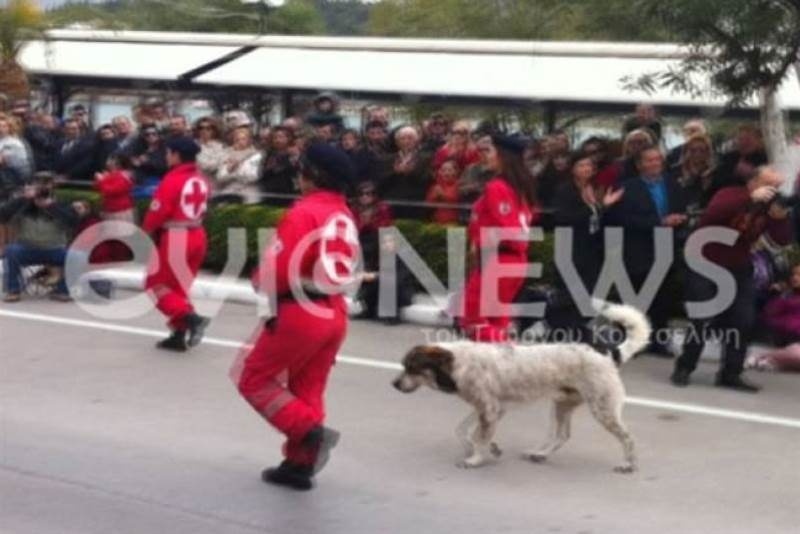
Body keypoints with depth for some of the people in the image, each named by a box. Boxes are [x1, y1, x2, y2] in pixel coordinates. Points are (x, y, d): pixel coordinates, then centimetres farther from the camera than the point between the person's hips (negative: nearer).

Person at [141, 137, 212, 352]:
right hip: (197, 236, 8)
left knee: (156, 284, 5)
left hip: (175, 238, -8)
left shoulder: (173, 179, -17)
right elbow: (201, 208, 9)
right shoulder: (201, 179, 7)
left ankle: (191, 318, -13)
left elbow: (158, 211, -13)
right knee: (178, 286, 18)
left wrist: (146, 232, 5)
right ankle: (179, 334, 16)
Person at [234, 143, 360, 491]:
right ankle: (300, 464, 17)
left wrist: (259, 281, 2)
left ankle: (311, 431, -9)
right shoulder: (345, 215, 11)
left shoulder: (304, 211, -14)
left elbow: (279, 268, -20)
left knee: (253, 378, 5)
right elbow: (340, 268, 13)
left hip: (301, 311, -8)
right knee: (307, 390, 16)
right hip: (335, 312, 8)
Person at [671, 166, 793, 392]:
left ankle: (731, 374, 6)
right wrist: (751, 198, -41)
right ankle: (683, 369, 5)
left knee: (743, 321, -3)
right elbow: (712, 213, -39)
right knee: (703, 319, -9)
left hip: (738, 269, 5)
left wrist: (780, 217, -28)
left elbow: (783, 240, -8)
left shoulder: (770, 206, -1)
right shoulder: (731, 195, -16)